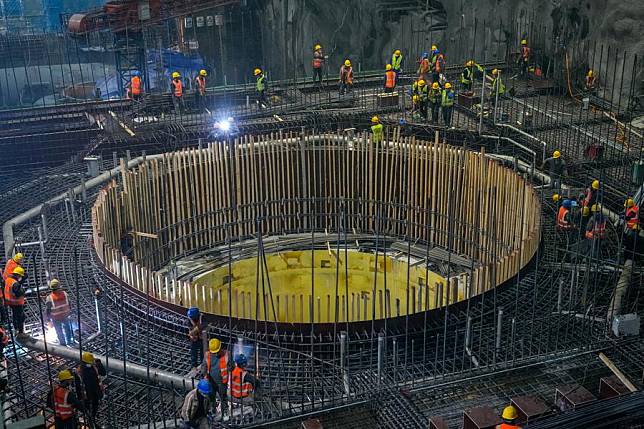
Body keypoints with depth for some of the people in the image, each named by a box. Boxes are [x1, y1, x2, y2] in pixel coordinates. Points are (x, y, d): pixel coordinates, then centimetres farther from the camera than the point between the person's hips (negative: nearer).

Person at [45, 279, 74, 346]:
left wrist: (49, 320, -3)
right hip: (65, 316, 3)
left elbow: (47, 310, -16)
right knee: (67, 328, 28)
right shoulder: (64, 294, -17)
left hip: (56, 319, -2)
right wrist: (70, 312, 15)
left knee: (59, 332, 18)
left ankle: (63, 344, 34)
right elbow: (69, 304, -2)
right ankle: (69, 341, 42)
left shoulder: (49, 298, -25)